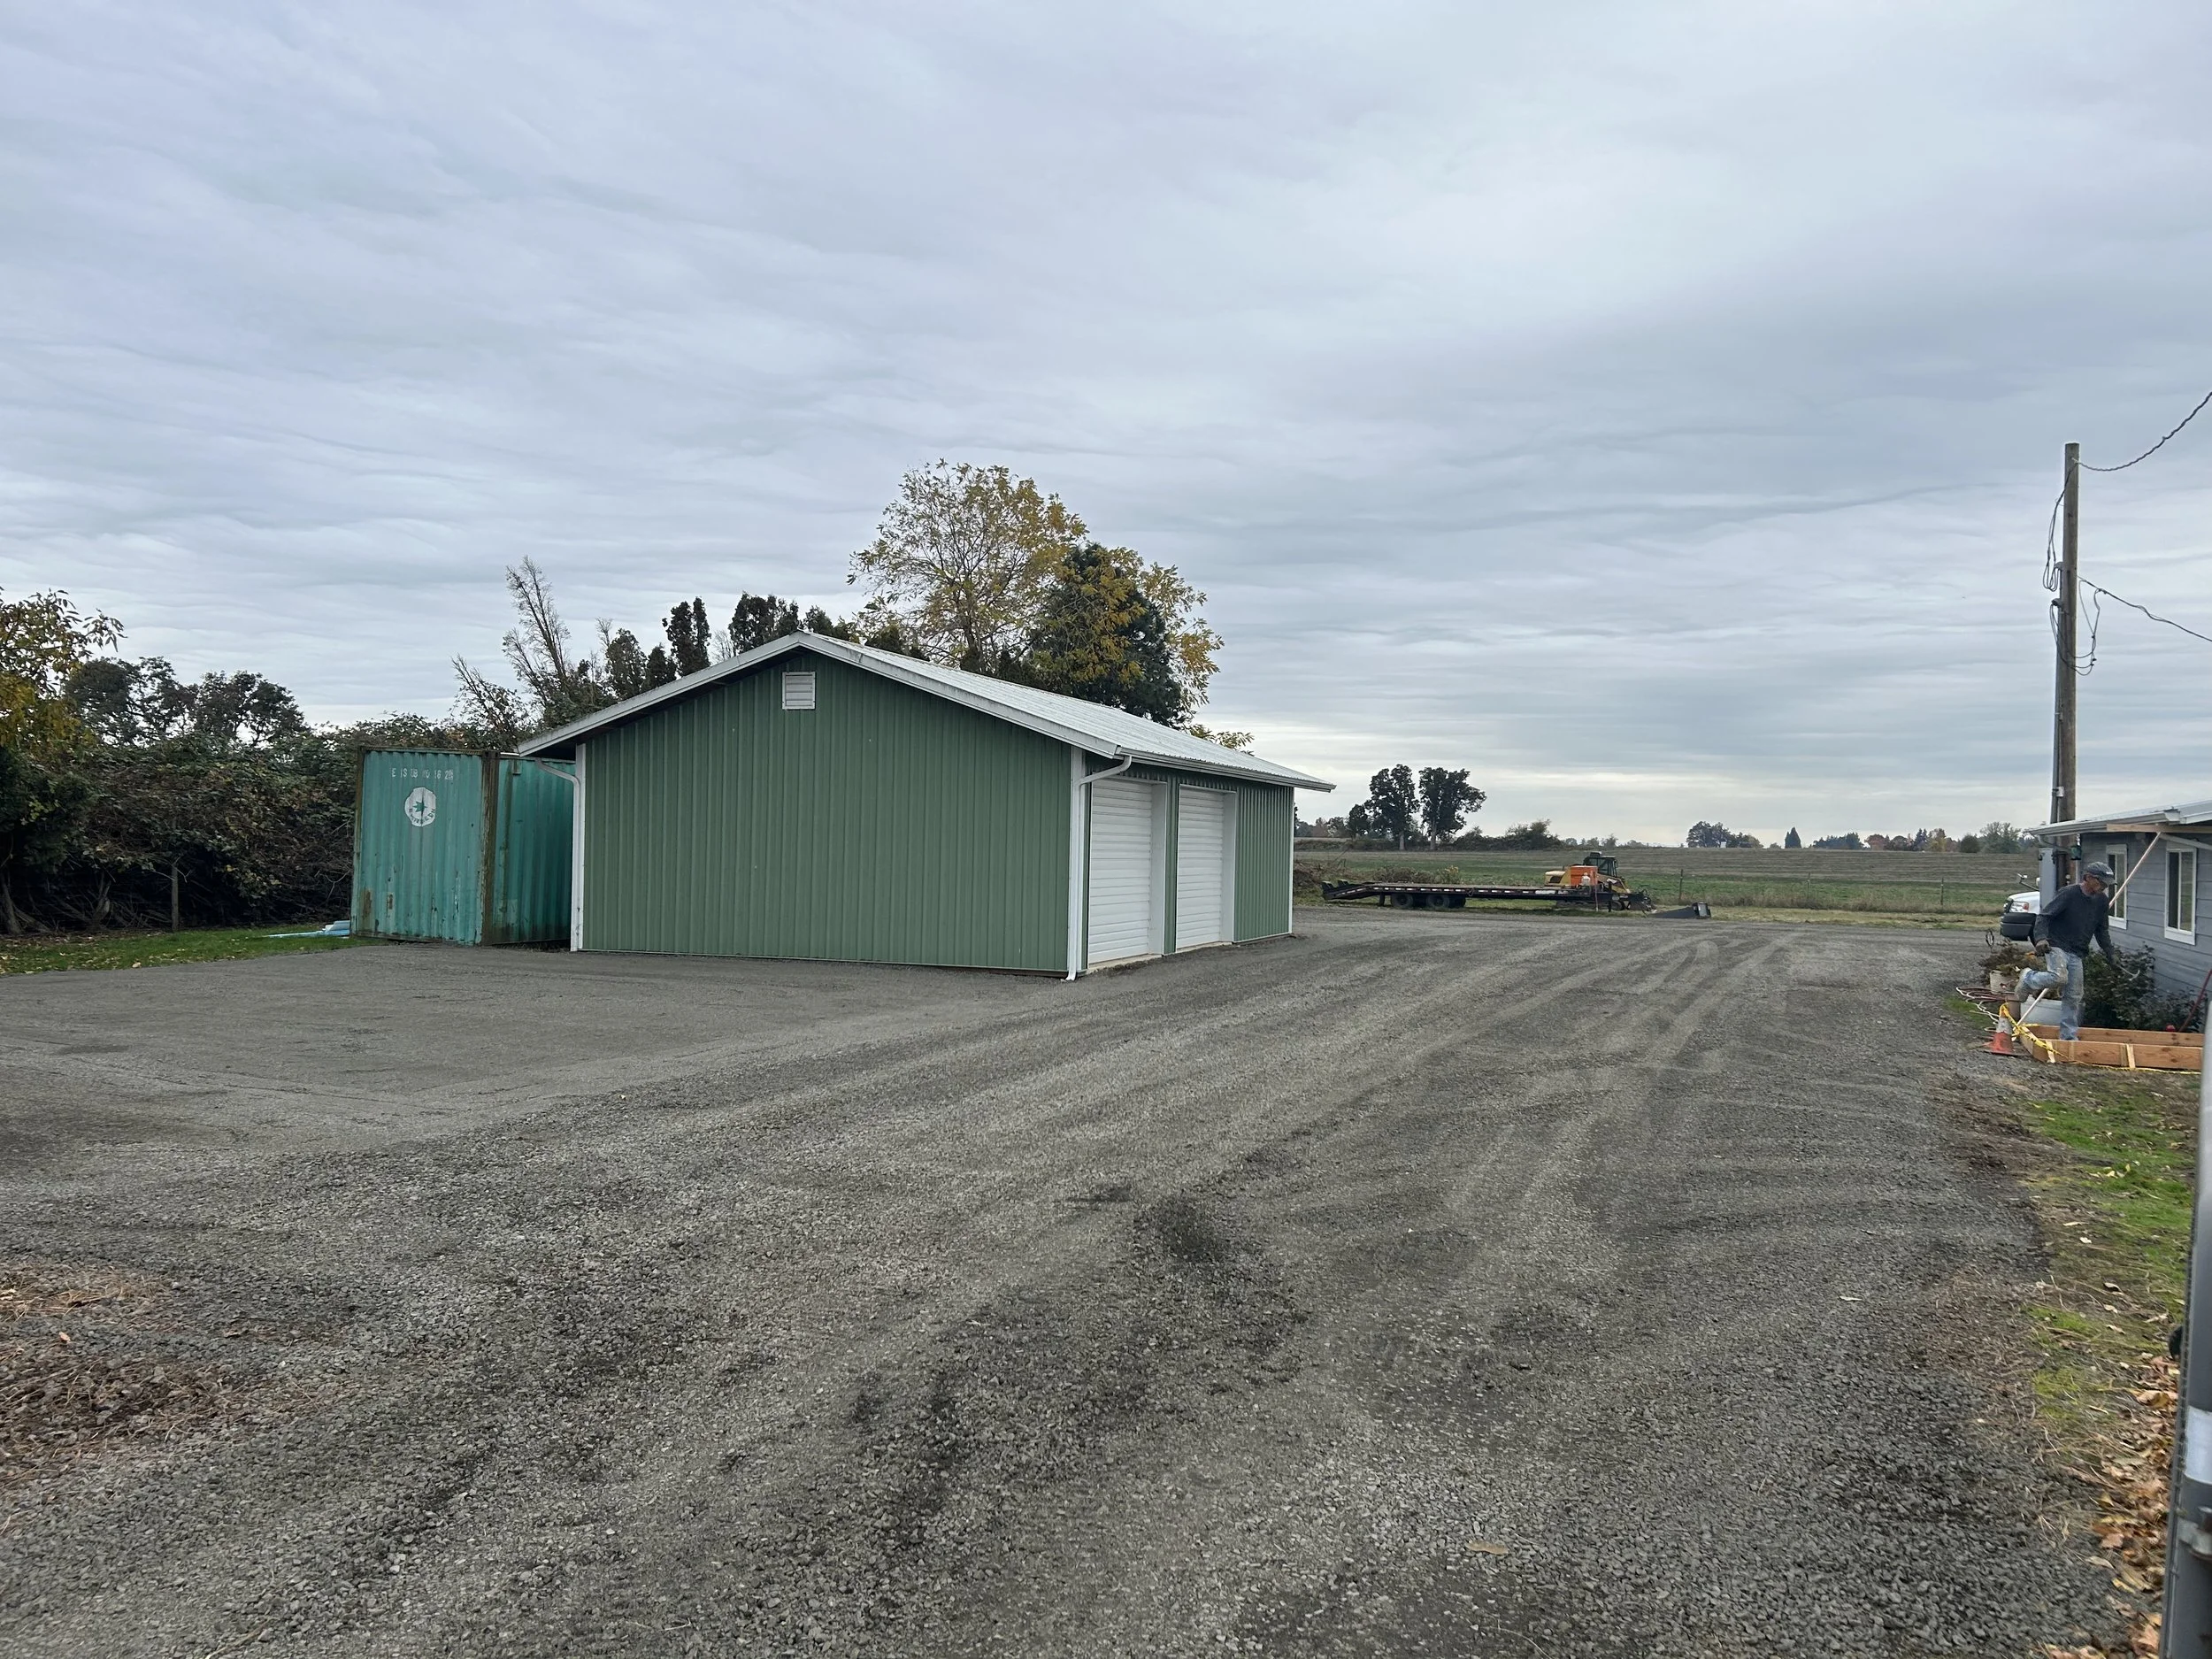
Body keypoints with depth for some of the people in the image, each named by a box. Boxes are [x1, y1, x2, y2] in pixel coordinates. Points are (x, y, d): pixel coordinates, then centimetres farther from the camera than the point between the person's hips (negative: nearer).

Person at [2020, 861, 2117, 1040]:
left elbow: (2102, 930, 22)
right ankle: (2028, 980, -1)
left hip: (2077, 953, 7)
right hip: (2057, 945, -6)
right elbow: (2044, 916, -13)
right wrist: (2041, 938, -27)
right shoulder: (2068, 894, -12)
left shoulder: (2102, 901, 10)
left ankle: (2069, 1036, 13)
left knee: (2073, 996, 5)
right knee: (2059, 976, -32)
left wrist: (2109, 953, 15)